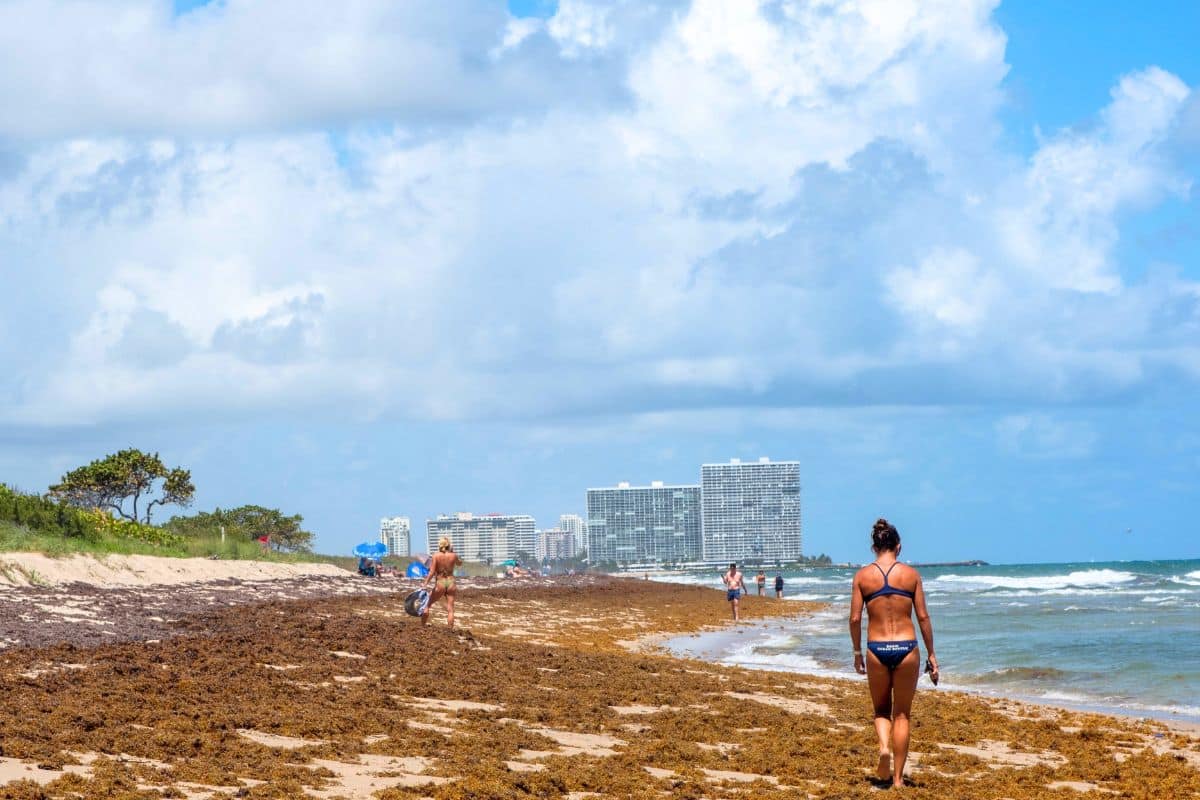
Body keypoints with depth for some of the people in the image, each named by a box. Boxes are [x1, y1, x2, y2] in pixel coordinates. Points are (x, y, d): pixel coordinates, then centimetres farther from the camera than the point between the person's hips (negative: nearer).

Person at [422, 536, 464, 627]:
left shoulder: (436, 556, -8)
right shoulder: (453, 556, -2)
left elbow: (432, 572, -14)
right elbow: (459, 563, 22)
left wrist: (425, 584, -10)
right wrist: (452, 551, 23)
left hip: (440, 583, -2)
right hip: (450, 582, 2)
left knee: (426, 604, 14)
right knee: (450, 609, 3)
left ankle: (423, 625, 13)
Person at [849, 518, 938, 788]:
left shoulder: (862, 575, -1)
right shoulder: (911, 574, 0)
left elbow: (855, 618, -2)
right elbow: (923, 617, 0)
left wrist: (857, 652, 11)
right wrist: (932, 655, 8)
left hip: (876, 649, 0)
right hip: (906, 648, 0)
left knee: (881, 709, 21)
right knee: (901, 714, 11)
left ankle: (884, 746, -8)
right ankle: (898, 777, 9)